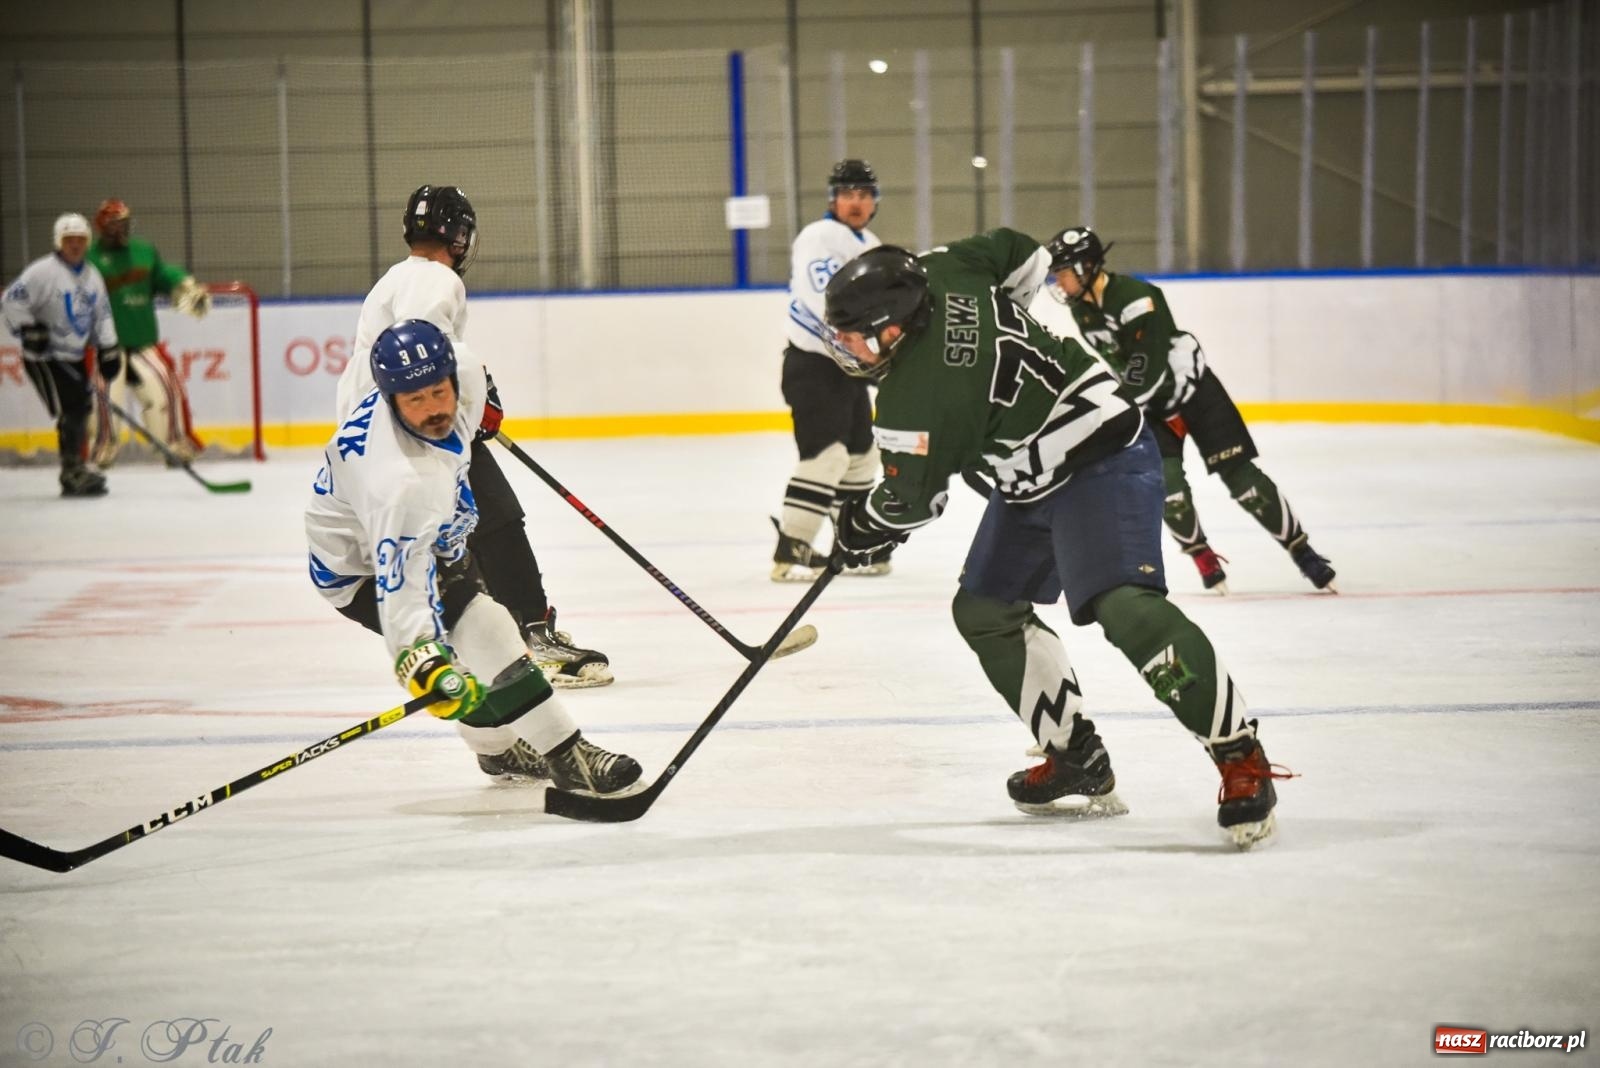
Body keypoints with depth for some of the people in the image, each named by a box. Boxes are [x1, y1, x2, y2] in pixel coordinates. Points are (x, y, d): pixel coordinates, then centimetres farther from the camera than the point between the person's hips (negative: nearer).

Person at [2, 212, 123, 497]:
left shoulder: (92, 276, 9)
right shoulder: (43, 271, -15)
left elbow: (102, 314, 17)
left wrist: (108, 349, 9)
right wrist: (28, 330, -22)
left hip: (75, 358, 8)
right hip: (45, 357, -8)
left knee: (81, 410, 13)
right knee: (70, 412, -16)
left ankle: (76, 470, 25)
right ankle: (74, 473, -13)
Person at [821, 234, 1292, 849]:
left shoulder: (914, 398, -27)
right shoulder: (939, 273, -5)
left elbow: (911, 500, -12)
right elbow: (1023, 257, 14)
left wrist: (859, 531, 9)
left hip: (1101, 463, -11)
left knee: (1124, 606, -28)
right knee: (985, 609, 11)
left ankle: (1240, 758, -24)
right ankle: (1079, 765, 16)